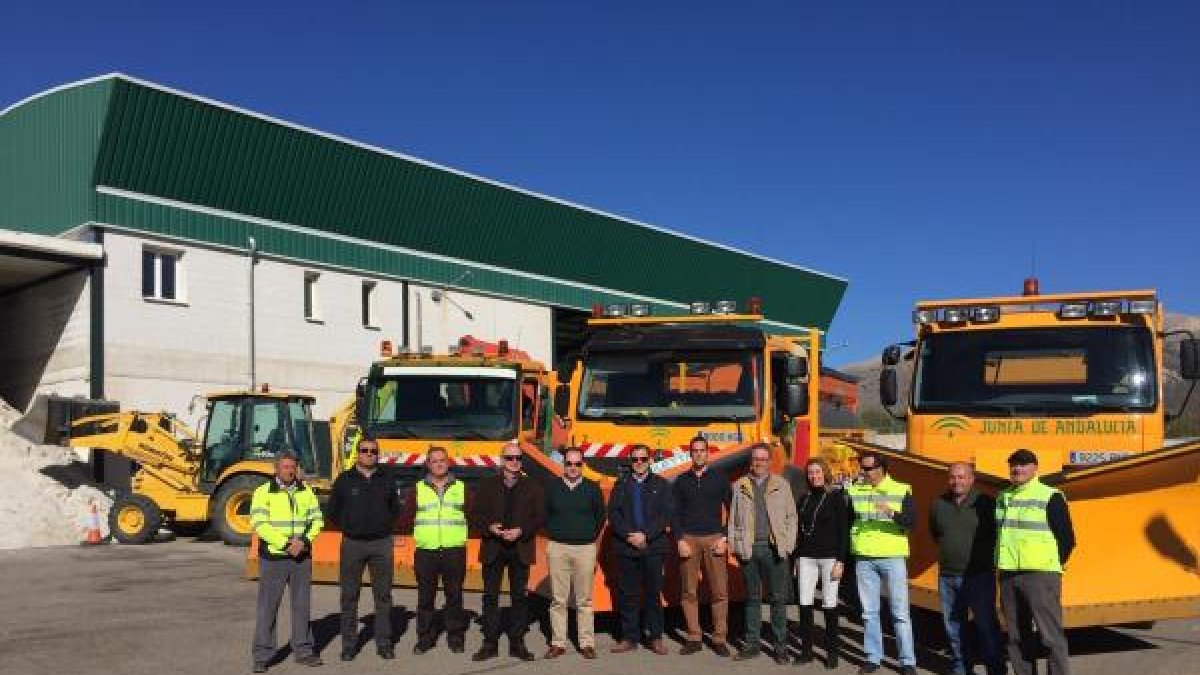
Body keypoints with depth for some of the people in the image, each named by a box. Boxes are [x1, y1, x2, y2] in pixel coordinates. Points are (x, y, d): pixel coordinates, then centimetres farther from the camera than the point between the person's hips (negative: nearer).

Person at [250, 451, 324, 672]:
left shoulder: (306, 491, 7)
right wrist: (285, 544, -19)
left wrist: (304, 541, -13)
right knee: (268, 606, 0)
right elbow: (259, 524, -14)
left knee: (302, 604, 10)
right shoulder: (263, 492, -5)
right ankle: (262, 655, 9)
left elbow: (316, 519, 5)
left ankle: (303, 650, 20)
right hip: (273, 557, -3)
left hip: (302, 557, 4)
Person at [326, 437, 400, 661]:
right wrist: (349, 527, 5)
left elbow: (395, 508, 17)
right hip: (352, 543, -1)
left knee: (383, 595, 5)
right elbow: (333, 511, 9)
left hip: (381, 543, 1)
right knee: (349, 596, 3)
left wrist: (385, 526, 7)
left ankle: (384, 643, 13)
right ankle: (349, 644, 12)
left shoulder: (387, 479, 6)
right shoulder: (345, 480, 2)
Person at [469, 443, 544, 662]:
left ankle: (517, 643, 13)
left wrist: (521, 531, -13)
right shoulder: (487, 485, 6)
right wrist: (490, 527, -14)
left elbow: (539, 516, 1)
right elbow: (475, 513, 3)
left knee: (520, 596, 4)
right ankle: (490, 644, 11)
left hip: (520, 548, 0)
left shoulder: (531, 486, 5)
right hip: (492, 547, 0)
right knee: (490, 595, 3)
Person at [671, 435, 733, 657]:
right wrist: (680, 540, -3)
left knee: (719, 591, -2)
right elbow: (674, 513, 8)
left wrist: (725, 538, -4)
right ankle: (694, 638, 10)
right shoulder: (681, 481, 10)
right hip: (688, 539, 1)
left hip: (714, 539, -1)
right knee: (689, 592, 2)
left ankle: (720, 639, 6)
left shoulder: (720, 477, 5)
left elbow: (732, 509, 5)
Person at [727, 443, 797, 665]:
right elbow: (733, 518, 11)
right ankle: (751, 644, 16)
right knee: (752, 597, 9)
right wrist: (734, 544, 2)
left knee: (778, 598, 2)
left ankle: (780, 646, 9)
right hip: (749, 549, 1)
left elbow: (791, 517, 6)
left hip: (775, 549, -1)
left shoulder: (782, 485, 7)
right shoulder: (740, 486, 10)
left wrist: (788, 544, -3)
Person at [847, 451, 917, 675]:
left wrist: (892, 513, -30)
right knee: (869, 612, 8)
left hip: (893, 558, -3)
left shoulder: (901, 491, -2)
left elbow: (911, 522, -11)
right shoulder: (855, 491, 7)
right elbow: (846, 522, 14)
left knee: (900, 612, 0)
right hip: (864, 558, 3)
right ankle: (873, 657, 18)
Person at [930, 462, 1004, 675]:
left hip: (979, 576, -5)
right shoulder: (939, 505, 7)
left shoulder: (986, 503, -7)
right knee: (953, 626, 11)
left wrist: (988, 557, 2)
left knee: (986, 625, -3)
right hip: (947, 577, 5)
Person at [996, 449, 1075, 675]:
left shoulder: (1050, 497, -3)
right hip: (1008, 576, 6)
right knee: (1017, 636, 10)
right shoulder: (1002, 497, 14)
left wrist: (1050, 565, -2)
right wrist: (1003, 564, 14)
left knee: (1051, 634, -7)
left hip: (1041, 575, -6)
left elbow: (1067, 539, -2)